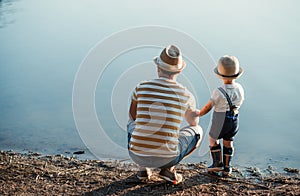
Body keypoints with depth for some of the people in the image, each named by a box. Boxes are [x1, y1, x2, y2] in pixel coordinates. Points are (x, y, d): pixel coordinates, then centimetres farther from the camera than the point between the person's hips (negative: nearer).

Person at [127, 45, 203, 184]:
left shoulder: (141, 88, -2)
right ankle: (168, 168, 10)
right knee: (197, 131, 25)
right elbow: (194, 122, 21)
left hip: (138, 155, 2)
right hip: (167, 157, -1)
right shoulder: (186, 95, -2)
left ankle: (143, 169, 20)